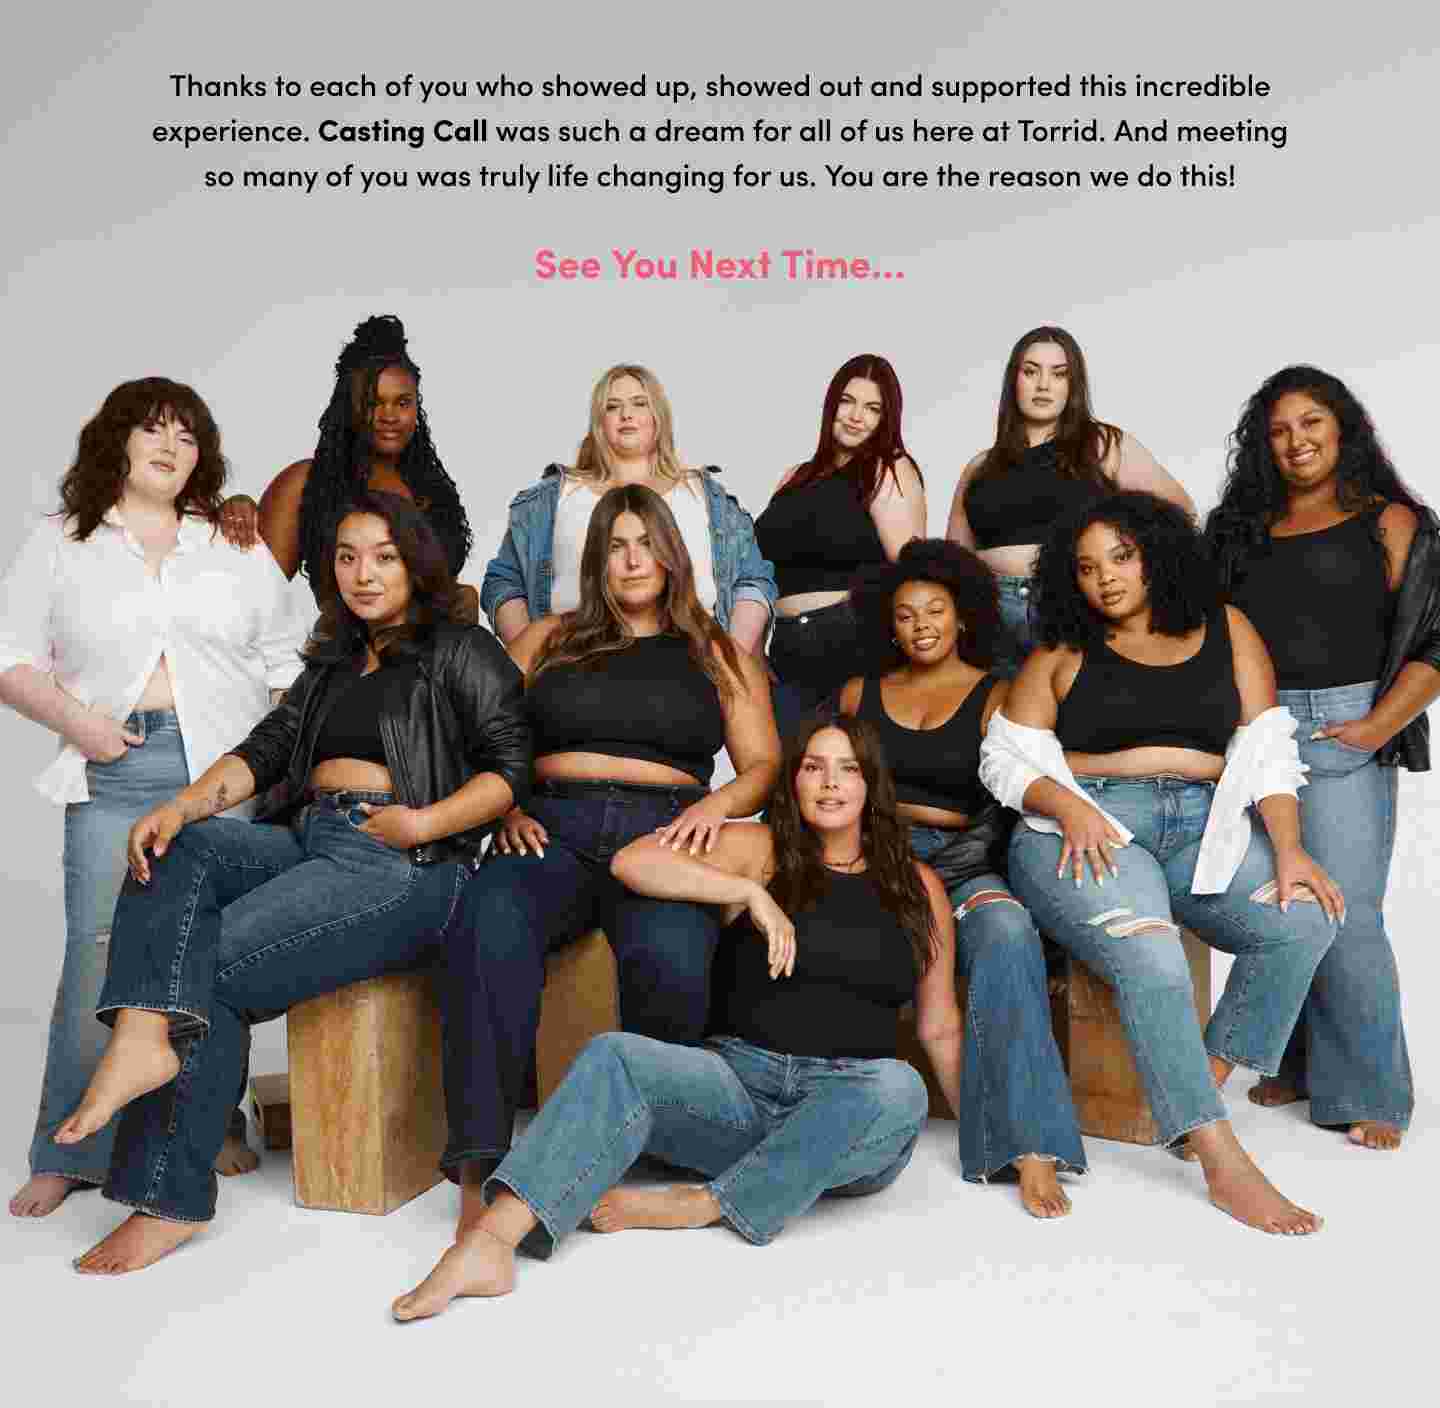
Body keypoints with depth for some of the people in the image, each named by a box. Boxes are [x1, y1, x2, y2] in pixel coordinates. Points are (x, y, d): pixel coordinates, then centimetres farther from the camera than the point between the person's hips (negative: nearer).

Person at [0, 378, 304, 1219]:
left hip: (228, 775, 1)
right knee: (99, 955, -6)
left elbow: (287, 665, 14)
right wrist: (71, 717, -7)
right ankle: (71, 1152, 6)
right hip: (116, 777, -1)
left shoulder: (239, 549, 15)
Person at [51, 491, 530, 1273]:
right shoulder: (331, 664, 27)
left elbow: (512, 766, -2)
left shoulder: (463, 652, 8)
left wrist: (422, 822, -15)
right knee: (175, 852, -22)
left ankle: (168, 1195, -16)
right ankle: (148, 1032, -41)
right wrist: (180, 805, -5)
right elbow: (265, 749, 13)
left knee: (215, 968, -20)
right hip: (302, 841, 6)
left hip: (402, 865, -6)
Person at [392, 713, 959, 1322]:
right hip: (742, 1082, 0)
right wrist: (752, 893, -13)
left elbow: (940, 1026, 19)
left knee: (899, 1088, -34)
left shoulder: (919, 887, 13)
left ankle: (698, 1206, -25)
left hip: (853, 1117, 1)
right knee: (615, 1057, -26)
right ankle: (489, 1239, -41)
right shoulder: (758, 849, 8)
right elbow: (632, 862, -7)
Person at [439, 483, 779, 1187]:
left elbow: (764, 765, 16)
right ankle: (478, 1158, -33)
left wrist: (716, 803, -6)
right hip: (554, 827, 1)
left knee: (670, 955, -36)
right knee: (488, 923, -35)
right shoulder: (548, 640, 25)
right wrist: (504, 812, -3)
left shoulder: (718, 655, 23)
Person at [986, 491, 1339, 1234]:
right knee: (1151, 963, -30)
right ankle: (1225, 1163, -21)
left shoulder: (1225, 631, 15)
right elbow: (1004, 756, 5)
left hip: (1202, 830, 3)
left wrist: (1288, 849, -8)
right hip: (1089, 831, -2)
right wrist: (1066, 805, -15)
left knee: (1303, 922, -24)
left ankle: (1205, 1087, -9)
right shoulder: (1061, 654, 11)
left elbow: (1267, 748, 7)